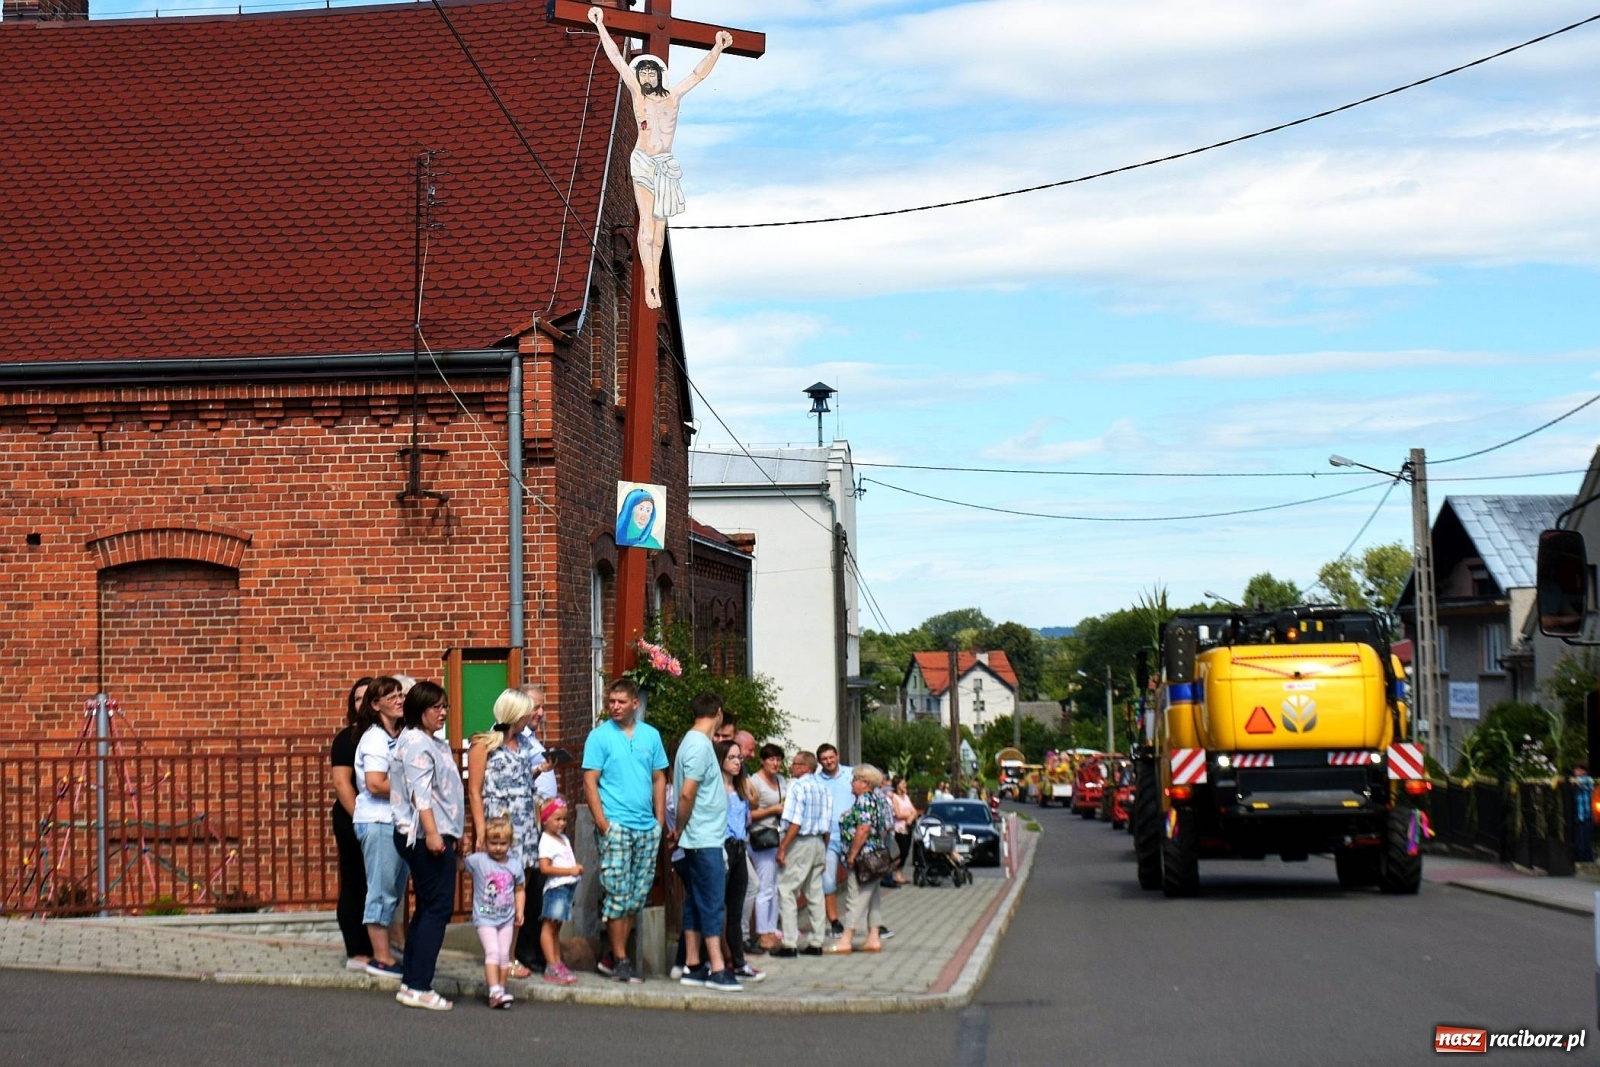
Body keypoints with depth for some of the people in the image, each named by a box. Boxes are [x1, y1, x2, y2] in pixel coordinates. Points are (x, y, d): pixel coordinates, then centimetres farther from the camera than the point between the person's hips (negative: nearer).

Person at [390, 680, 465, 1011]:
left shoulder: (433, 743, 20)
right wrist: (432, 833, -27)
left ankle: (410, 983, 15)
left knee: (427, 908, 12)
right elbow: (420, 792, -20)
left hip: (434, 835, 11)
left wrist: (451, 833, 26)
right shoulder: (416, 742, -11)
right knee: (437, 908, -10)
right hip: (426, 835, -11)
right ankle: (418, 987, -10)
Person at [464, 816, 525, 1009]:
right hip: (485, 917, -4)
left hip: (506, 918, 4)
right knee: (492, 952, -15)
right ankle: (494, 991, -19)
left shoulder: (515, 864, 4)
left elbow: (519, 890, 14)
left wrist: (520, 911, 6)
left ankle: (501, 991, 15)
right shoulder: (477, 861, -7)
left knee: (504, 954, 6)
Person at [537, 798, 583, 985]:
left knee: (556, 926, 14)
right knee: (549, 925, -8)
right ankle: (552, 967, -11)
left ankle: (558, 964, 17)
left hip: (568, 886, 9)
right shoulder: (547, 841, -11)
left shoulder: (564, 839, 17)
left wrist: (577, 868, 5)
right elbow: (545, 868, -20)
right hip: (555, 887, -9)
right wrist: (570, 870, -21)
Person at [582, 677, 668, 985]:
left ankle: (613, 955, 16)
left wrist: (660, 820, 7)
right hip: (616, 826, -5)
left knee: (638, 895, 7)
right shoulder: (599, 736, -2)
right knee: (618, 894, -5)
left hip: (647, 827, 5)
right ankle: (620, 960, 1)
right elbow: (590, 782, -5)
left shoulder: (651, 735, 10)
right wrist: (602, 823, -13)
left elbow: (659, 779, 14)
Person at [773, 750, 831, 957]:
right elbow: (828, 826, 12)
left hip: (800, 842, -8)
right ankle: (816, 943, 13)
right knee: (815, 892, 11)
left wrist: (782, 848, -15)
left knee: (786, 890, -5)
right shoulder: (823, 789, 10)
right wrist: (824, 851, 20)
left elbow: (795, 823, -18)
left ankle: (790, 944, -10)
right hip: (819, 843, 8)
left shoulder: (798, 786, -11)